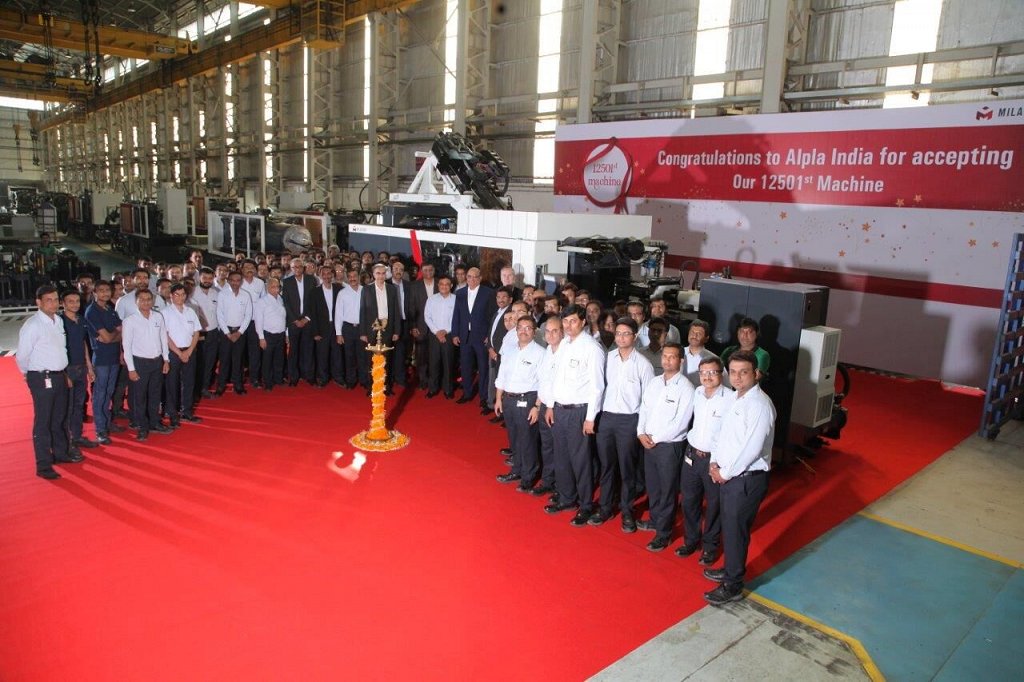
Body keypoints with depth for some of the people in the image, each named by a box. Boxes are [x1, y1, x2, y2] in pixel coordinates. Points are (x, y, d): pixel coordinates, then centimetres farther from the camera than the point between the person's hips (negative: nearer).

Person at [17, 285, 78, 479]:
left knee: (60, 418, 20)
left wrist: (62, 372, 13)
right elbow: (22, 356, -11)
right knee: (43, 422, 0)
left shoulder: (58, 321, 6)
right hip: (42, 379, -7)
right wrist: (31, 375, 2)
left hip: (59, 376, 7)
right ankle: (43, 465, 8)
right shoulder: (32, 325, -16)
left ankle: (61, 452, 37)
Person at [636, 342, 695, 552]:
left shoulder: (685, 387, -13)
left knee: (668, 490, 4)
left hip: (670, 446, -6)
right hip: (648, 443, 6)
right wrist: (641, 433, -5)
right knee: (652, 485, 18)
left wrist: (656, 439, -13)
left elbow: (680, 422, -17)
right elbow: (644, 409, 10)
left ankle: (664, 533, 14)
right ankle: (655, 520, 37)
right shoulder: (653, 382, 7)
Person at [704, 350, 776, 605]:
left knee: (735, 531, 4)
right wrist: (715, 461, 4)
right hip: (727, 474, 8)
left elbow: (752, 449, -24)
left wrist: (725, 473, -15)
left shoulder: (760, 405, -22)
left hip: (747, 478, -8)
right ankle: (731, 569, 40)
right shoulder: (733, 398, 6)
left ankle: (733, 586, 19)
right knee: (729, 526, 21)